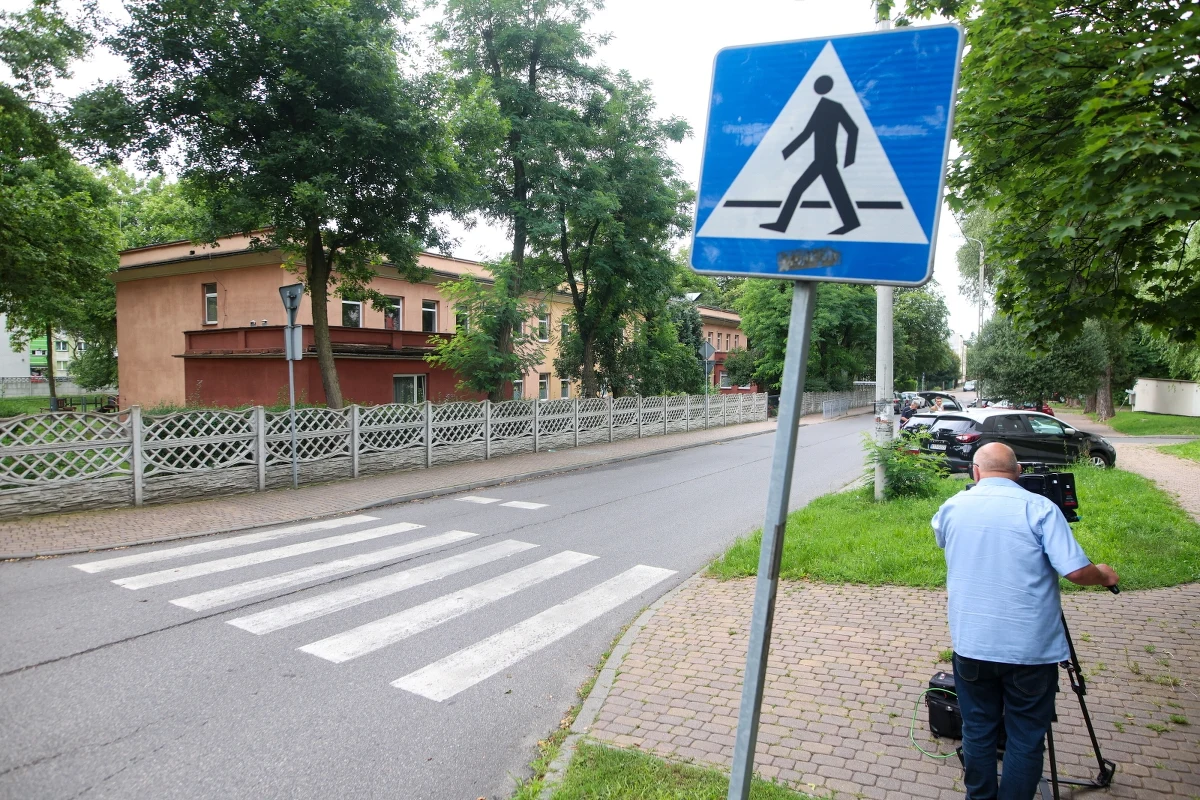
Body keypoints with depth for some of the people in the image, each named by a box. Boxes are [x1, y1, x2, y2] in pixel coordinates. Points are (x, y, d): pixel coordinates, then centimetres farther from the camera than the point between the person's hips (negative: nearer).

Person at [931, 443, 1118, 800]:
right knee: (1026, 739, 12)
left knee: (978, 731, 16)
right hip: (1030, 648, -2)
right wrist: (1104, 575, 7)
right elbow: (1076, 571, -14)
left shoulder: (952, 507, 1)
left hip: (970, 645, 3)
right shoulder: (1040, 508, -10)